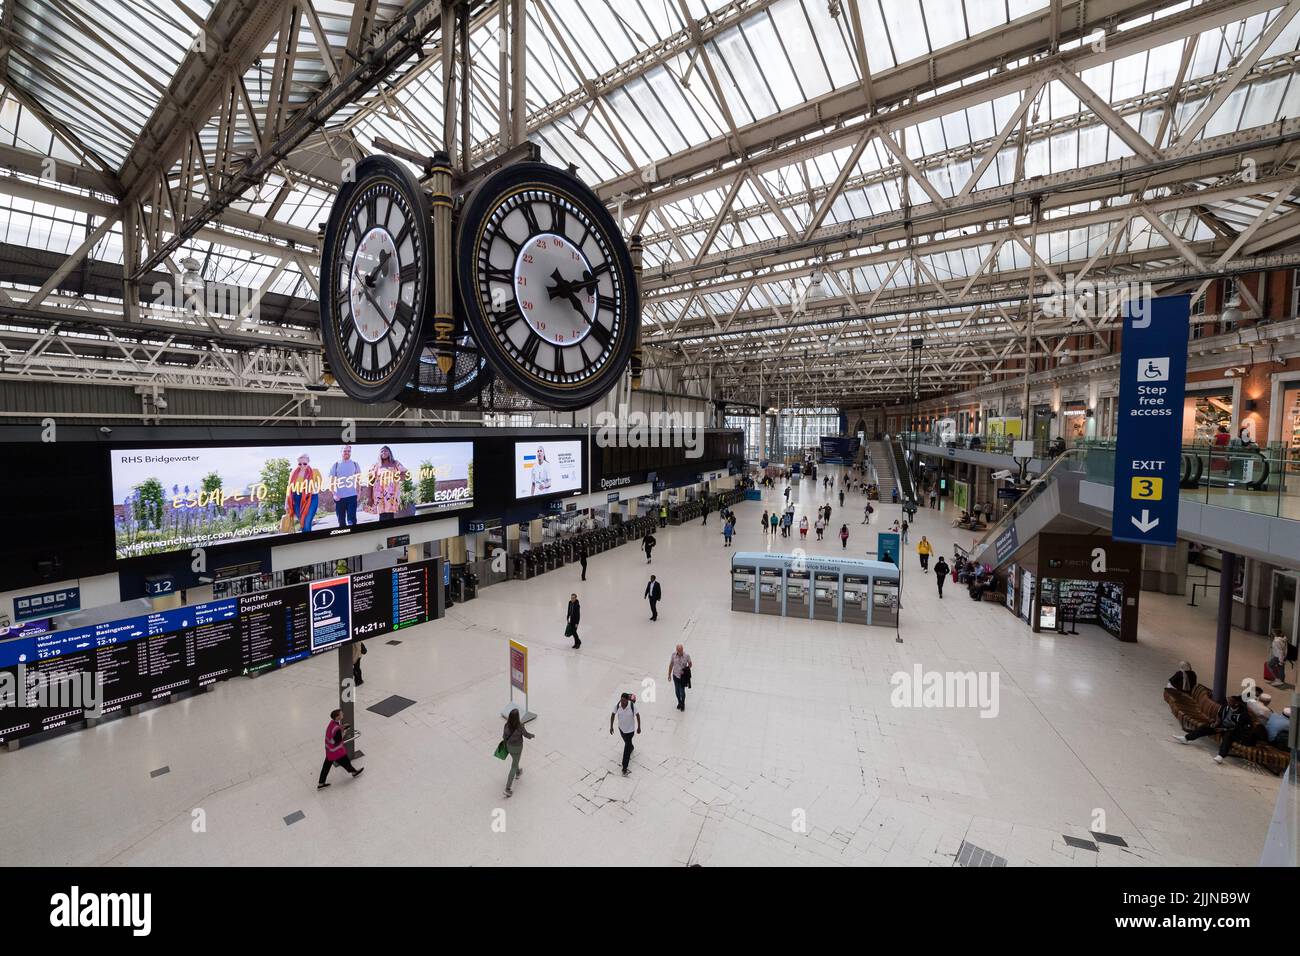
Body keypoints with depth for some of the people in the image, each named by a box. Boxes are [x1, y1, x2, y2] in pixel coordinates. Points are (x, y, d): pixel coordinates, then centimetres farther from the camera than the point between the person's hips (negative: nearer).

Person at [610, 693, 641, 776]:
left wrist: (639, 727, -4)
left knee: (627, 748, -1)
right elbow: (613, 715, -5)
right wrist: (611, 727, -1)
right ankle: (631, 748, 63)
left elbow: (637, 715, -13)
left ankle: (624, 768, 10)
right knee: (627, 742, 29)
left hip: (630, 729, -3)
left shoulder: (632, 706, -30)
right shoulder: (617, 706, -23)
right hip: (621, 728, 4)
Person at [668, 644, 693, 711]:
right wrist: (669, 674, 6)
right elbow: (671, 664, -1)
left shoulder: (687, 655, -21)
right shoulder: (673, 654, -15)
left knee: (682, 691, 3)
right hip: (675, 675, 2)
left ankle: (683, 704, 31)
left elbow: (690, 664, -3)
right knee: (677, 691, 16)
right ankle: (679, 703, 42)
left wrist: (686, 671, -17)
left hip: (683, 676, -2)